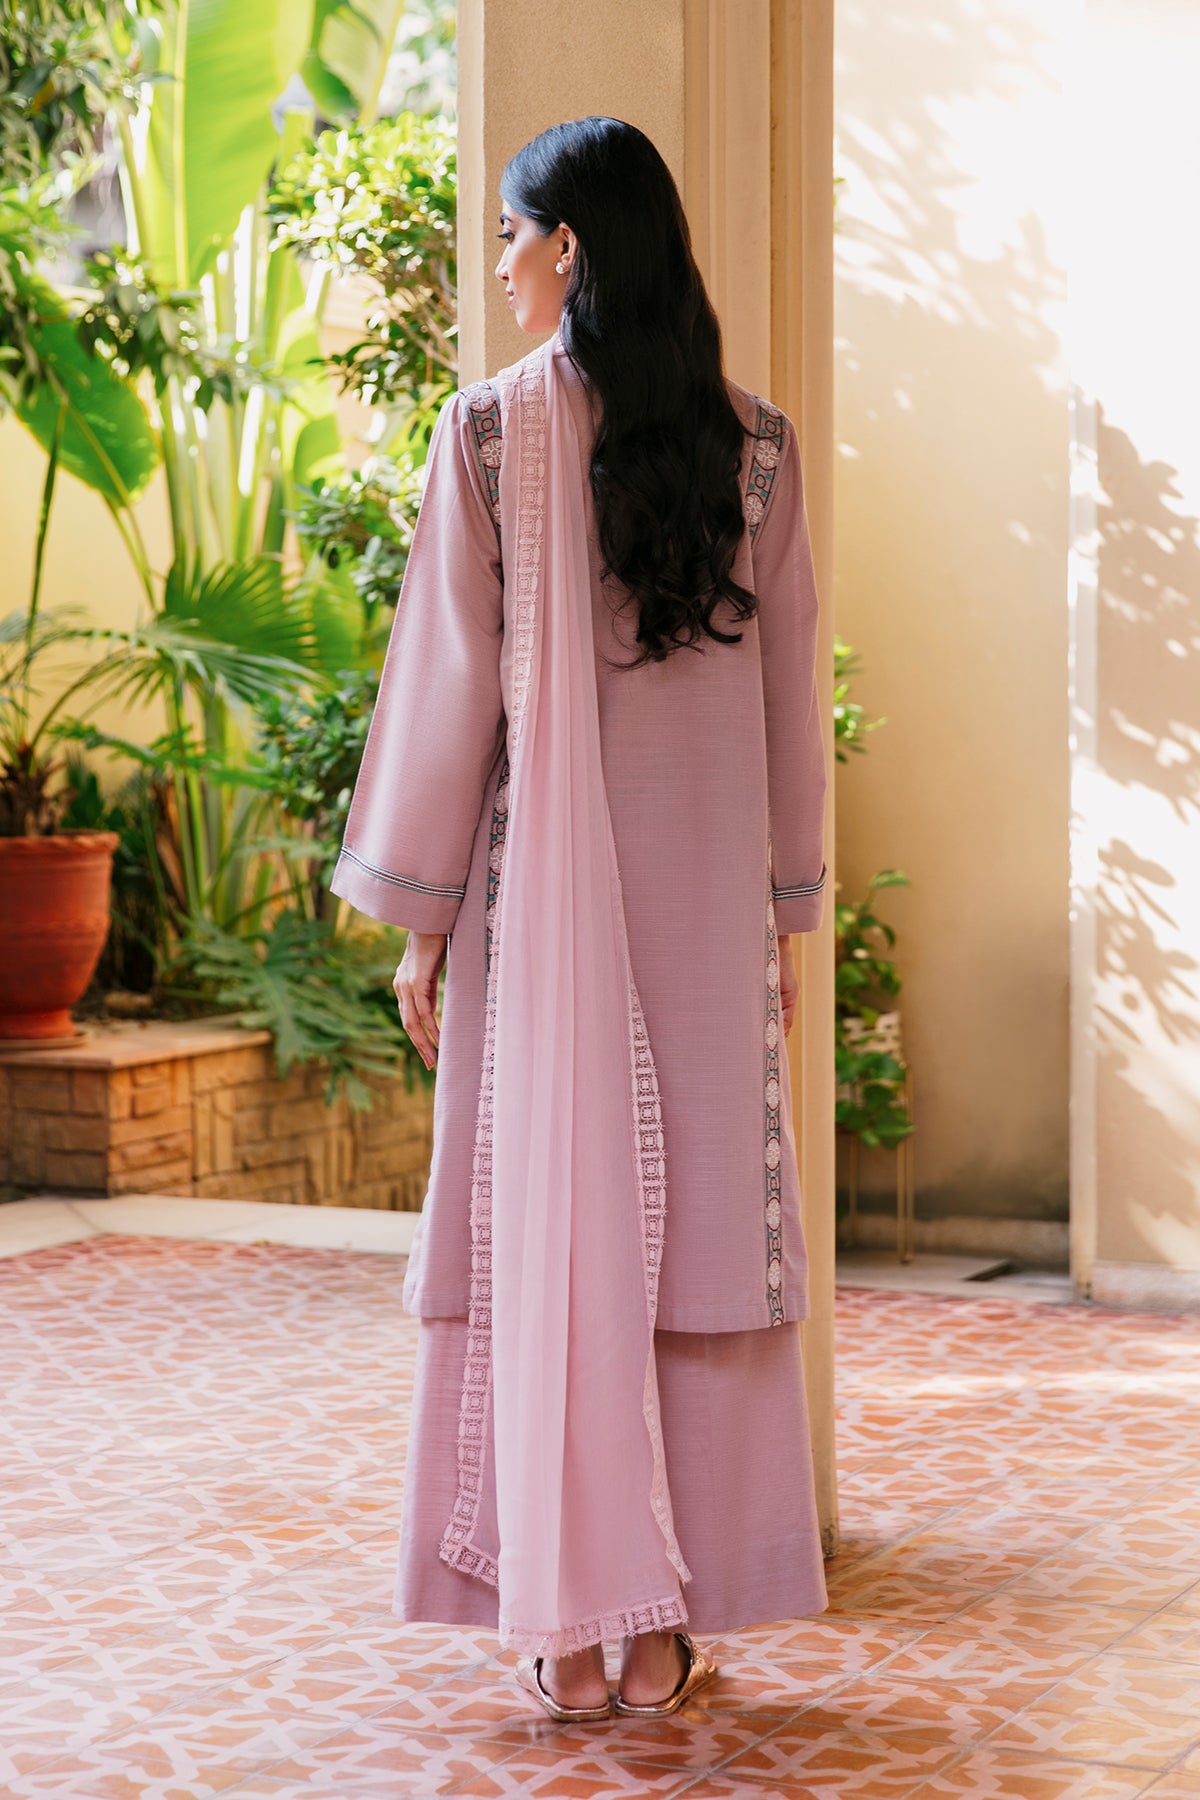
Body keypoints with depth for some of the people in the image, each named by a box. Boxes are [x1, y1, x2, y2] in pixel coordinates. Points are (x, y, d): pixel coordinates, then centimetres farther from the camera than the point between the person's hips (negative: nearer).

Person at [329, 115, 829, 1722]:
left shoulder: (491, 431, -8)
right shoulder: (760, 445, 2)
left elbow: (451, 683, -7)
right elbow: (791, 695, 5)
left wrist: (418, 919, 0)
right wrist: (787, 915, 13)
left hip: (547, 893, -3)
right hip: (708, 900, 3)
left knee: (558, 1238, 4)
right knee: (702, 1221, 8)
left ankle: (575, 1630, 7)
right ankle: (677, 1622, 13)